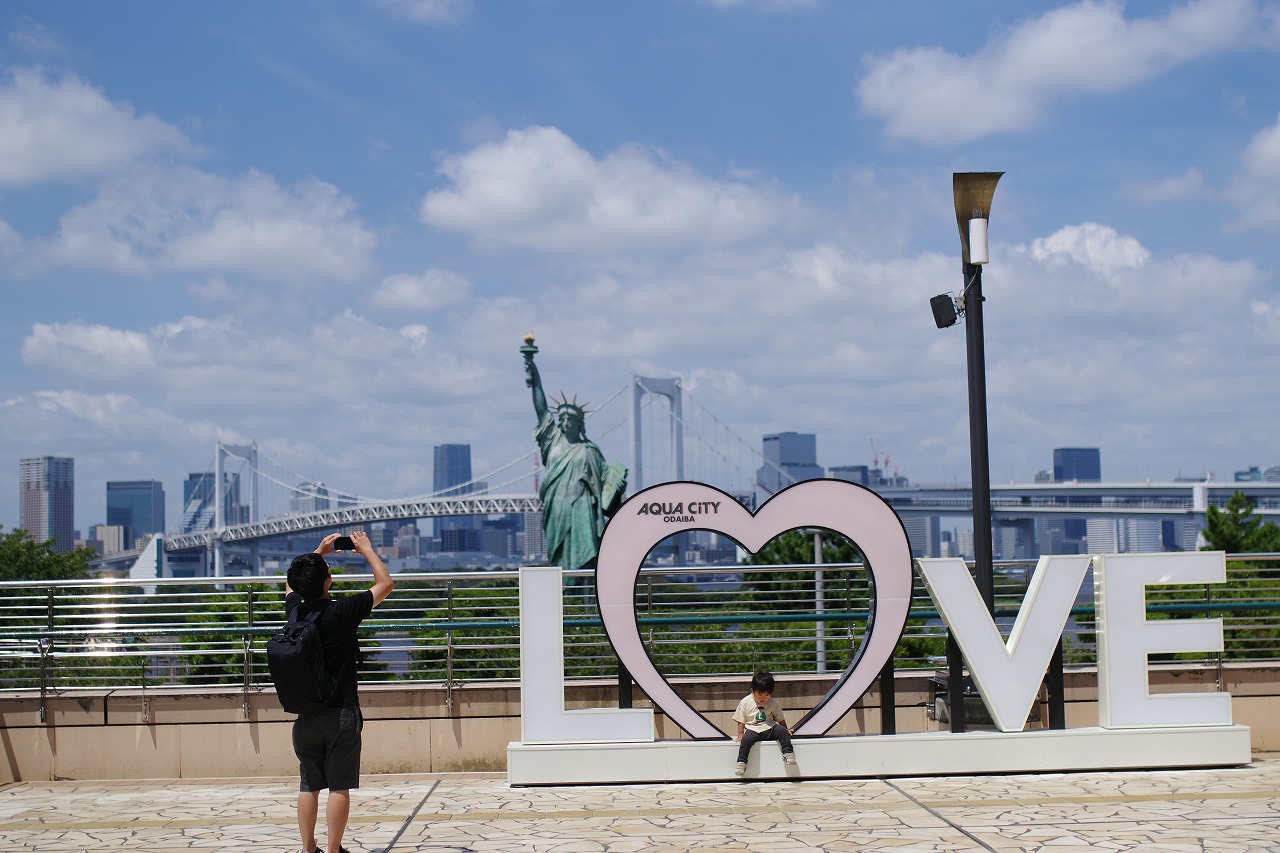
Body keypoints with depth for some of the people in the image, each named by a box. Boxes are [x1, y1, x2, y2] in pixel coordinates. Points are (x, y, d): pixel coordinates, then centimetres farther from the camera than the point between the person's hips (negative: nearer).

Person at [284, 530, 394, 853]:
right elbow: (386, 584, -3)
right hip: (341, 714, -5)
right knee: (339, 787, -1)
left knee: (308, 785, 11)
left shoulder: (295, 609, 0)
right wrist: (366, 550, 8)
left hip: (306, 715, 5)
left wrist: (318, 553, 28)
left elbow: (290, 582, 25)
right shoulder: (342, 611, -14)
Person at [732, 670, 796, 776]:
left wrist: (786, 730, 8)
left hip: (769, 728, 2)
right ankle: (741, 762, -27)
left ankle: (787, 752, -18)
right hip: (752, 729, -2)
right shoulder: (745, 702, -1)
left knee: (782, 731, -25)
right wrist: (740, 734, -5)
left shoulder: (773, 703, 5)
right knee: (746, 739, -33)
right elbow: (741, 721, 3)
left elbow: (780, 719, 15)